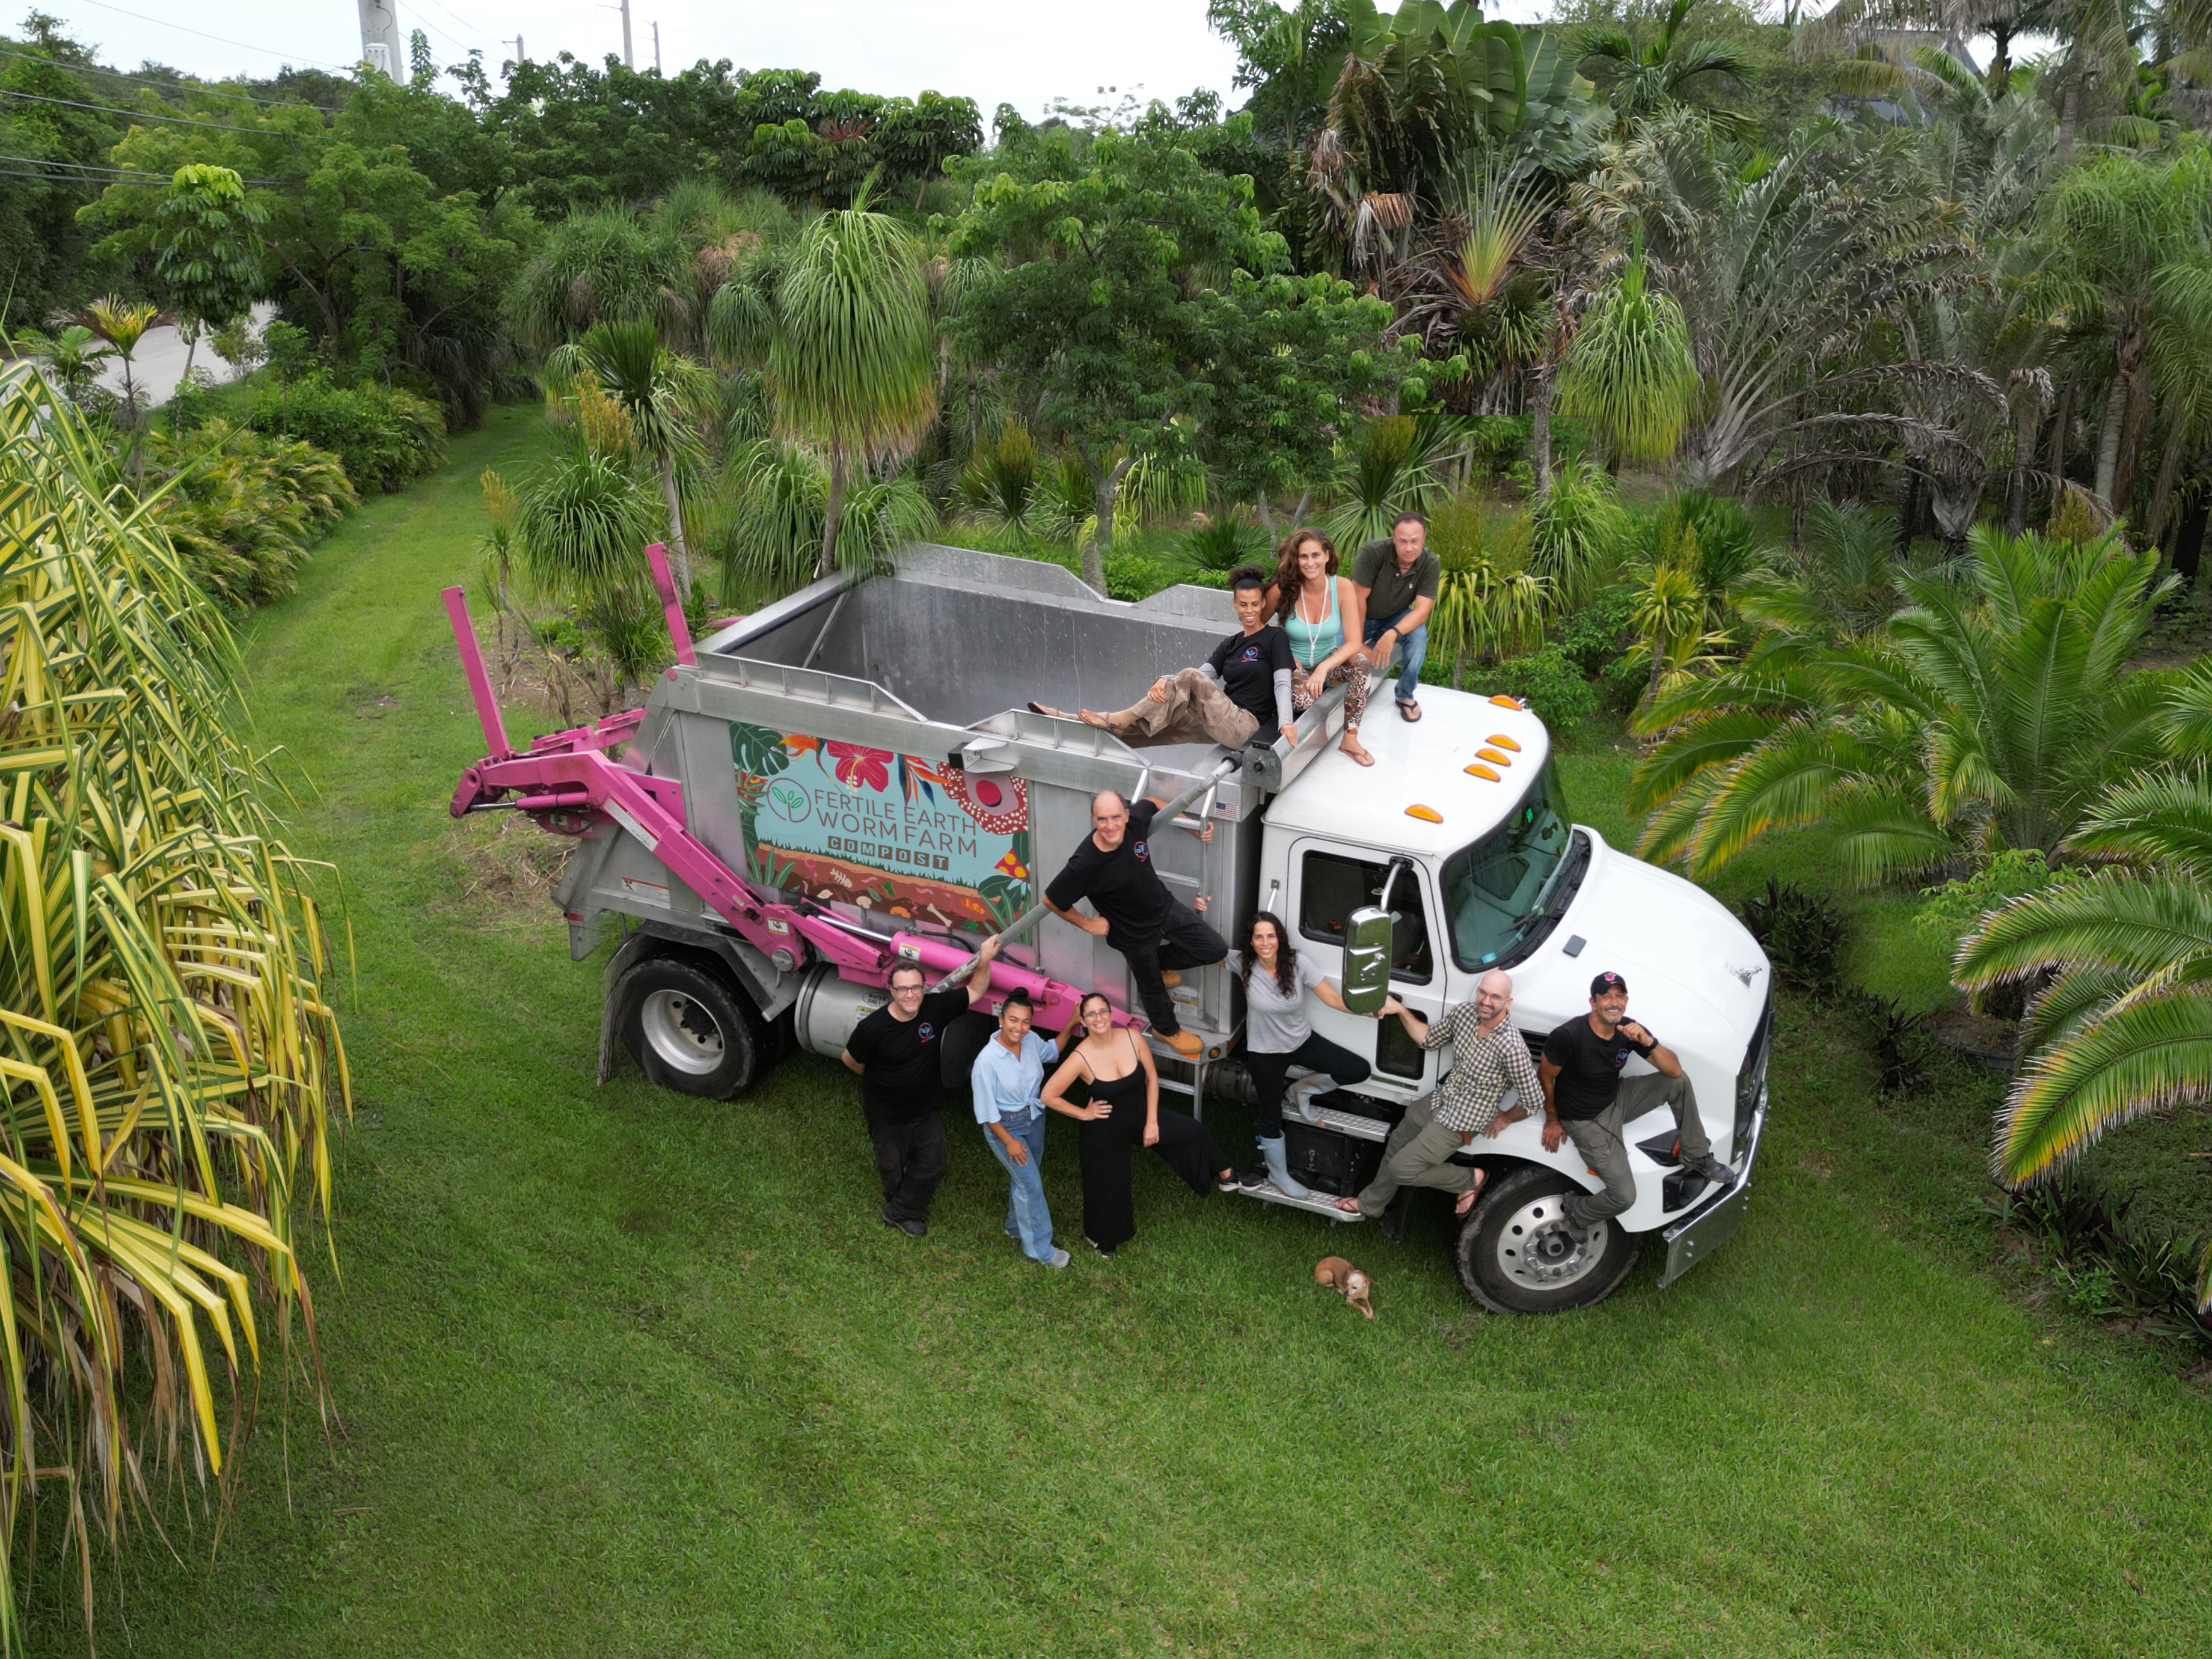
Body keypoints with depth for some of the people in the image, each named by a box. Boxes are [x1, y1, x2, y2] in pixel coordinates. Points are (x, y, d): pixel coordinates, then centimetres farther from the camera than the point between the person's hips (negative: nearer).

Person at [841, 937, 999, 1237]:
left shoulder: (935, 1008, -20)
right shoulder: (873, 1028, -31)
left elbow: (976, 991, -9)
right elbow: (850, 1060, -13)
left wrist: (984, 961, -27)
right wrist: (879, 1079, 3)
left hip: (925, 1111, 4)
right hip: (887, 1118, -3)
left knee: (932, 1167, 14)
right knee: (892, 1167, 21)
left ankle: (899, 1212, 37)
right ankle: (901, 1209, 51)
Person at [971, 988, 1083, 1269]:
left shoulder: (1031, 1041, -13)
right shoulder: (987, 1060, -30)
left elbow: (1052, 1051, 13)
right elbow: (986, 1110, -20)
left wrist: (1071, 1024, 0)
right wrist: (1009, 1141, -15)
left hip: (1034, 1119, 6)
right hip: (1005, 1127, -6)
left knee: (1024, 1178, 22)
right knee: (1031, 1184, -4)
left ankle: (1016, 1227, 45)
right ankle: (1039, 1248, 12)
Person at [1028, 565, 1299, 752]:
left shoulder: (1274, 637, 1)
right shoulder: (1231, 644, 18)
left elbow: (1282, 683, -11)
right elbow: (1205, 673, 5)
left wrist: (1286, 722, -28)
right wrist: (1165, 681, -15)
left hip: (1247, 726, -6)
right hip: (1220, 725, 6)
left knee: (1190, 677, -25)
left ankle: (1120, 720, -22)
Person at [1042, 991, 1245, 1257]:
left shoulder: (1132, 1038, -18)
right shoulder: (1081, 1058, -28)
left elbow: (1151, 1078, -4)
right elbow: (1049, 1096, -20)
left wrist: (1152, 1121, -5)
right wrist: (1084, 1114, -13)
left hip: (1140, 1115, 3)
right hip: (1105, 1130, -3)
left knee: (1194, 1132, 5)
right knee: (1107, 1186, 13)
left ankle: (1223, 1173, 36)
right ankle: (1100, 1237, 45)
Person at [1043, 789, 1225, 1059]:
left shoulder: (1136, 820, -25)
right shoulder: (1084, 864, -37)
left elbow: (1154, 804, 1)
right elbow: (1051, 900, -23)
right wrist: (1087, 924, -12)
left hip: (1164, 907, 4)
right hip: (1134, 932, -4)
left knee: (1216, 950, 6)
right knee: (1152, 986, 19)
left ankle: (1159, 962, 32)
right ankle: (1167, 1029, 53)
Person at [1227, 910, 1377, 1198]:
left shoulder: (1298, 962, -17)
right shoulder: (1243, 964, -18)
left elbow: (1332, 997, -16)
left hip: (1303, 1042, 2)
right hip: (1266, 1053, -2)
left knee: (1359, 1071, -6)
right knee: (1272, 1118, 9)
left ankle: (1305, 1088, 16)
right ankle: (1278, 1176, 34)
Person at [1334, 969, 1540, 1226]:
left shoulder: (1511, 1047, -32)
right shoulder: (1463, 1012, -11)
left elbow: (1533, 1100, -23)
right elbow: (1429, 1039, 7)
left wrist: (1505, 1119, -7)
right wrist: (1400, 1010, -3)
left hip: (1461, 1123, -7)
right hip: (1440, 1100, 7)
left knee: (1401, 1170, -5)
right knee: (1395, 1146, 23)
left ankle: (1470, 1180, 14)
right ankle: (1369, 1205, 46)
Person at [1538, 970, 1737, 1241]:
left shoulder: (1629, 1030, -10)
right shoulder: (1569, 1036, -28)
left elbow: (1674, 1069, -12)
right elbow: (1545, 1077, -13)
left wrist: (1648, 1042, -30)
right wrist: (1553, 1120, -3)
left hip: (1616, 1101, 6)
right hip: (1587, 1122, -6)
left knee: (1679, 1081, -6)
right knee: (1624, 1196, -17)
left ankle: (1697, 1156, 13)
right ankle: (1575, 1215, 15)